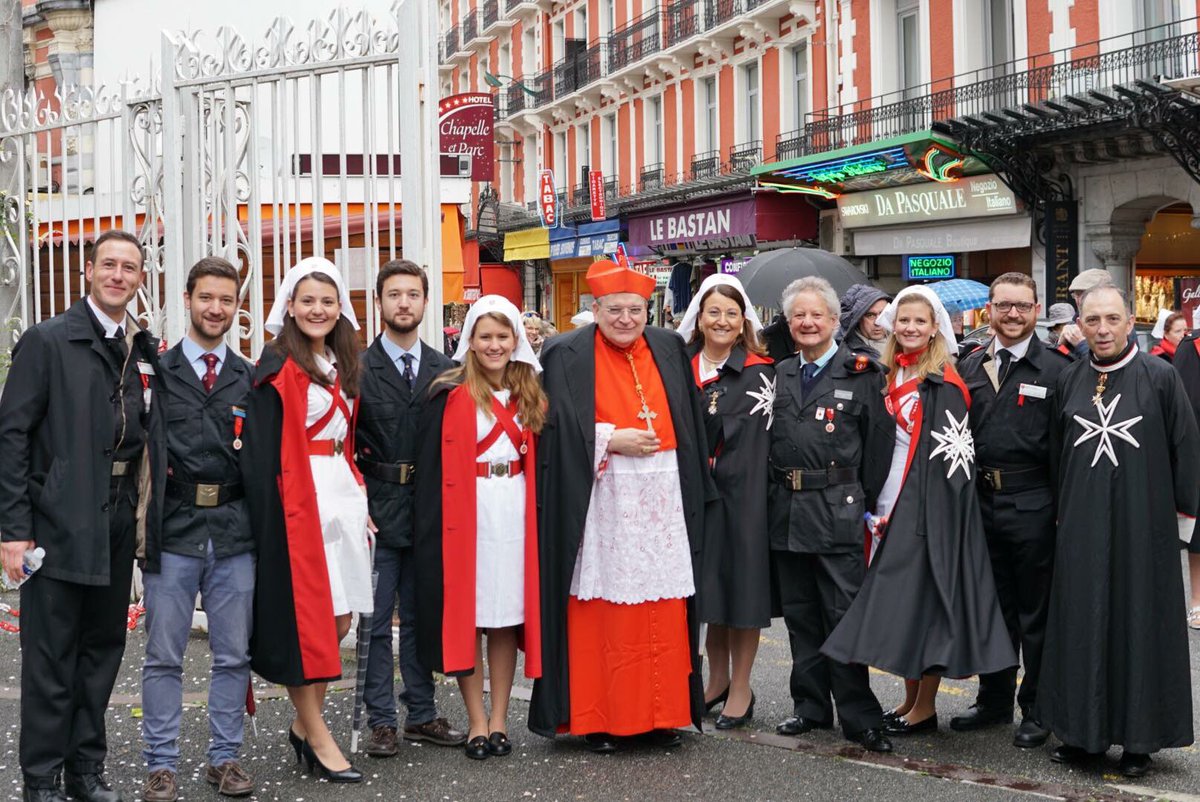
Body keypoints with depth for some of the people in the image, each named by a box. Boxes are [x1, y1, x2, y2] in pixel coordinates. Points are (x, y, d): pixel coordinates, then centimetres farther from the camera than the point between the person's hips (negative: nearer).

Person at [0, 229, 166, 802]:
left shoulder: (145, 351, 10)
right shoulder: (47, 341, -6)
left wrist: (146, 513, 4)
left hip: (119, 519, 6)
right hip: (61, 519, -5)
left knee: (103, 647, 13)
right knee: (50, 654, 2)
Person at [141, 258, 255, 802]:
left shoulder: (250, 379, 11)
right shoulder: (156, 370, 3)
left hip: (234, 532, 3)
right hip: (173, 531, -2)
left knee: (233, 655, 8)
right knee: (164, 657, 3)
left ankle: (224, 758, 20)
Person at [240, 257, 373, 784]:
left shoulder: (343, 366, 15)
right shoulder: (276, 368, -7)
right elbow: (262, 451, -12)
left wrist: (359, 496, 11)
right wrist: (270, 519, -19)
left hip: (342, 496, 7)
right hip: (297, 500, -7)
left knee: (339, 621, 8)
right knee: (305, 618, -2)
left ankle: (304, 726, 22)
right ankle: (318, 740, 7)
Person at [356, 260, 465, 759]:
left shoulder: (445, 370, 8)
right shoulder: (357, 368, -2)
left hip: (429, 508, 3)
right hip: (377, 509, -3)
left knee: (422, 615, 12)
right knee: (376, 619, 2)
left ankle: (422, 716, 21)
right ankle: (381, 721, 11)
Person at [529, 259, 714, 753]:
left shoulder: (669, 350, 12)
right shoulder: (568, 356, 0)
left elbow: (689, 425, 15)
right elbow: (560, 430, -6)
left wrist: (693, 491, 10)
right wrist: (610, 441, -15)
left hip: (661, 499, 4)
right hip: (598, 500, -4)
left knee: (662, 614, 4)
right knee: (597, 614, -1)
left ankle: (658, 715, 13)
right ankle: (596, 718, 7)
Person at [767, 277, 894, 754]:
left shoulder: (861, 374, -1)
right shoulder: (779, 376, 13)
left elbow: (878, 443, -3)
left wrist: (867, 505, -5)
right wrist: (775, 495, 7)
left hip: (838, 511, -5)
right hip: (786, 511, 5)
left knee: (844, 614, -5)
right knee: (799, 615, 11)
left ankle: (859, 718, 3)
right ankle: (810, 706, 22)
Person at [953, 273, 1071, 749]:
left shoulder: (1057, 369, -3)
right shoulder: (970, 368, 10)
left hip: (1033, 505, -4)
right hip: (980, 500, 5)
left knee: (1036, 611, 5)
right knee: (992, 606, 14)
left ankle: (1037, 709, 16)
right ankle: (995, 700, 27)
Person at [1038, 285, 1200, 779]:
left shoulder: (1160, 377, -5)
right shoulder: (1068, 381, 5)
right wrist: (1062, 510, 12)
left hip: (1144, 523, -3)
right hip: (1082, 525, 3)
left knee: (1140, 622, 4)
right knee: (1080, 622, 7)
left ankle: (1139, 738, 15)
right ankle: (1081, 731, 19)